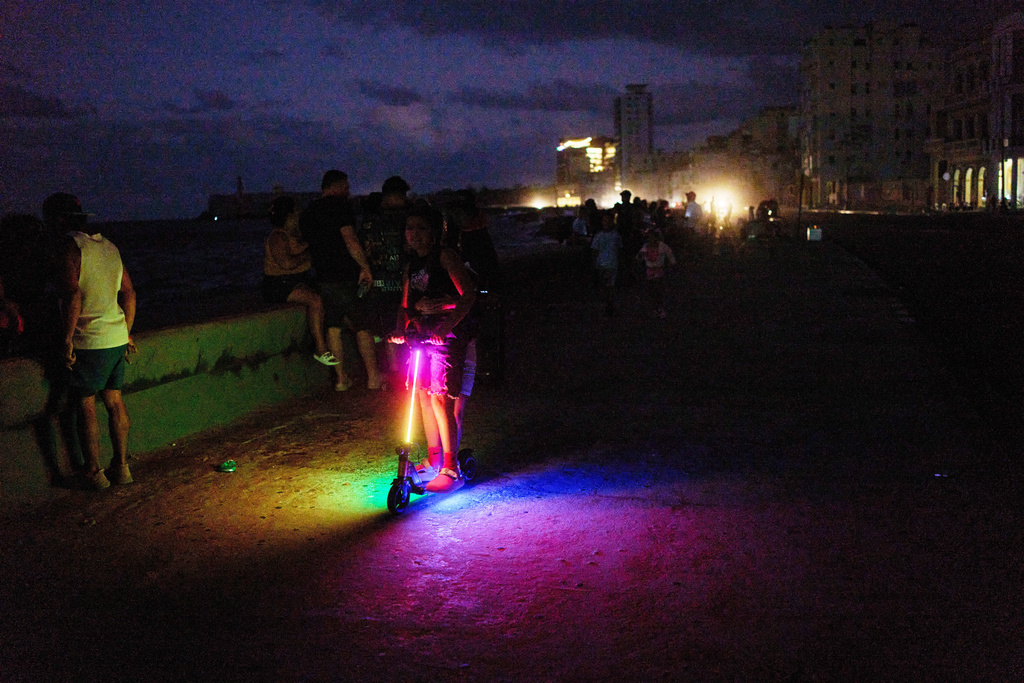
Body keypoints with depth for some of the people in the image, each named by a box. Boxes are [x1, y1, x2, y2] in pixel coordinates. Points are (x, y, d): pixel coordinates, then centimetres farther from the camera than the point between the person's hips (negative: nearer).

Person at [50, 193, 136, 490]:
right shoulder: (109, 246, 12)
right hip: (117, 337, 7)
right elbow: (129, 293, 15)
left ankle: (94, 472, 9)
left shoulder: (71, 245, -10)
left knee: (85, 404, 3)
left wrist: (67, 339, -17)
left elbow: (73, 293, -20)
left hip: (89, 341, -7)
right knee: (114, 401, 13)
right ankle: (121, 466, 19)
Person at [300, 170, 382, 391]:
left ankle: (341, 379, 12)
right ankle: (373, 377, 2)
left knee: (333, 327, 10)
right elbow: (350, 240, -19)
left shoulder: (307, 213, 14)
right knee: (362, 327, 0)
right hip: (347, 276, -7)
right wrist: (365, 267, -15)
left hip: (324, 278, 7)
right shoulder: (339, 206, -10)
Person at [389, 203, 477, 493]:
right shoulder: (412, 265, 16)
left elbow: (468, 295, -16)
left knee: (440, 399, -12)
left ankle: (451, 469, -5)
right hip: (421, 335, 8)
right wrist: (401, 327, -6)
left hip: (448, 336, -8)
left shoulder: (445, 257, -7)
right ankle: (434, 459, 25)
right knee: (423, 395, 10)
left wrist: (447, 324, -29)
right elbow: (405, 304, 16)